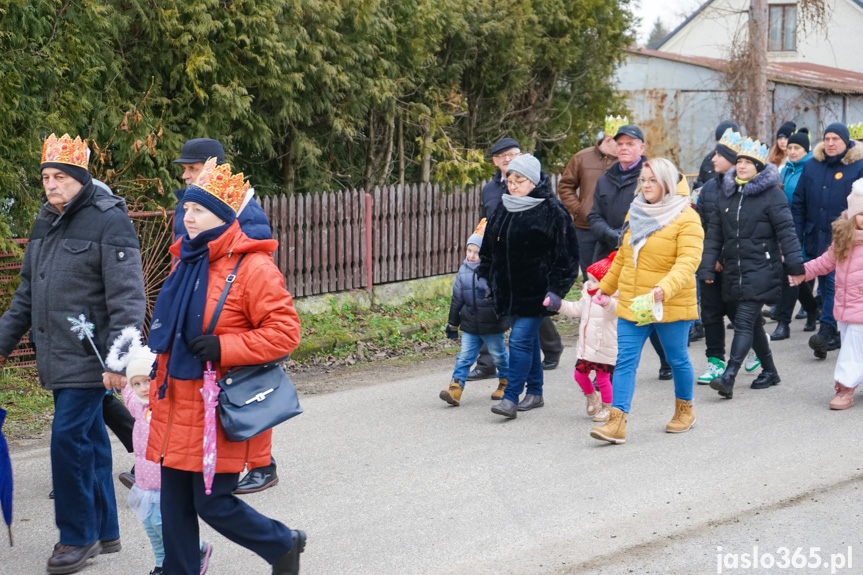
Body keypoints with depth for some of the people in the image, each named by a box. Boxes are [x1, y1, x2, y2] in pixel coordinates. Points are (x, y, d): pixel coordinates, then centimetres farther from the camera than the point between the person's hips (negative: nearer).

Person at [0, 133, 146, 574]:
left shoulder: (108, 220, -11)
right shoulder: (45, 223, 14)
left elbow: (127, 296, -17)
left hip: (88, 357, -8)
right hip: (56, 357, 8)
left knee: (68, 437, -9)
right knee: (90, 440, 13)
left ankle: (78, 536, 4)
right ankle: (104, 531, 22)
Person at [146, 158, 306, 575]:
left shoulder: (252, 267, -13)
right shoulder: (186, 262, 11)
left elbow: (285, 331, -16)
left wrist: (223, 348, -24)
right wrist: (159, 389, 22)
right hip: (178, 407, 7)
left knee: (212, 504, -1)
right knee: (174, 506, 9)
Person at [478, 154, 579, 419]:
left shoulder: (552, 211, -10)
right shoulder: (503, 210, 10)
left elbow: (566, 255, -10)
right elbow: (488, 248, 21)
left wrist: (556, 290, -14)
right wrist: (484, 277, 17)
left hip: (535, 292, -7)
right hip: (508, 291, 7)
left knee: (521, 340, -11)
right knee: (529, 340, 15)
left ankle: (511, 397, -9)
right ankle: (535, 393, 25)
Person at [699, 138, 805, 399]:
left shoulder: (772, 194, -6)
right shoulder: (726, 194, 11)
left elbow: (786, 231, -9)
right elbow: (714, 234, 12)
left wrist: (795, 264, -16)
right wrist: (707, 267, 6)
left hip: (761, 270, -6)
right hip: (733, 270, 6)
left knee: (744, 322, -13)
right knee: (752, 323, 15)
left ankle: (728, 377, -20)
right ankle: (769, 371, 29)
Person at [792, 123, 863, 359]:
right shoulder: (811, 166, 8)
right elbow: (798, 203, 9)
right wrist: (796, 238, 3)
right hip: (817, 239, 5)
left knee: (835, 285, -14)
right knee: (825, 287, 10)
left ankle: (826, 331, -18)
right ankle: (833, 337, 19)